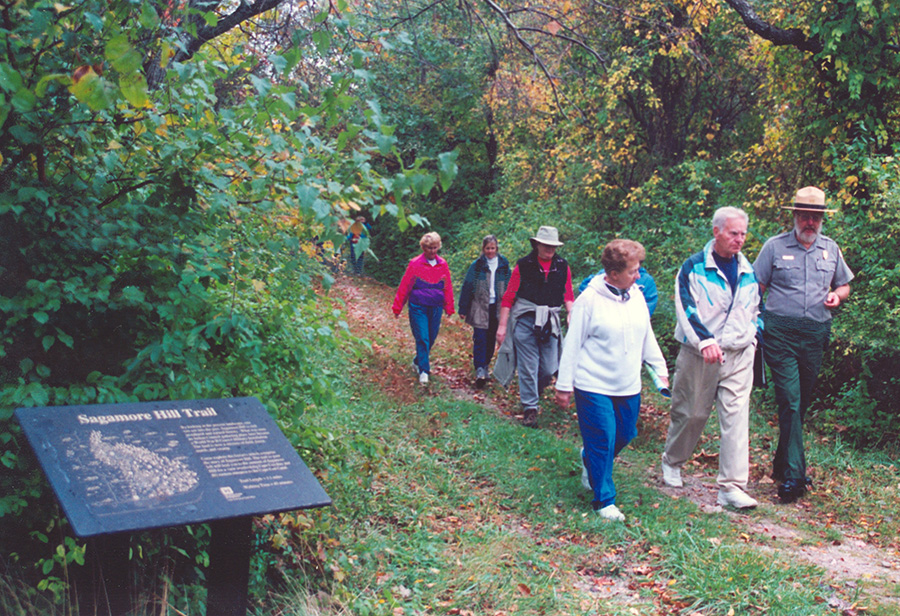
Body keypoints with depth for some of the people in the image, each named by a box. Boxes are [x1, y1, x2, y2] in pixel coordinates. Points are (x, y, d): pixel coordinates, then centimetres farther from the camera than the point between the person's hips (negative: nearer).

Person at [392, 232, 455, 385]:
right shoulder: (415, 264, -5)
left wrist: (449, 308, 14)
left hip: (436, 308, 4)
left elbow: (448, 287, 12)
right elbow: (404, 286, -1)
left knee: (431, 338, 11)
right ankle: (423, 371, -3)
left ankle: (418, 362, 33)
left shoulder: (443, 265, 5)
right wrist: (397, 307, 2)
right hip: (418, 307, -4)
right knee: (422, 339, -9)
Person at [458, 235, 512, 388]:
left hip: (497, 309, 3)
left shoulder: (504, 265, 6)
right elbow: (467, 287, 1)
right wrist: (463, 309, -2)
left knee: (492, 339, 9)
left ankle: (485, 365, 25)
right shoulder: (476, 265, -1)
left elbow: (509, 288, 12)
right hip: (480, 308, -3)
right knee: (480, 339, -10)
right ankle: (480, 370, -13)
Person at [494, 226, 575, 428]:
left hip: (550, 322, 3)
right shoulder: (523, 265, -2)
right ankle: (529, 408, 11)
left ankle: (531, 393, 32)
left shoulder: (562, 267, 7)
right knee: (528, 367, -1)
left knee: (550, 369, 3)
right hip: (524, 320, -3)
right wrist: (502, 325, -4)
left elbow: (568, 295, 12)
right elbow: (508, 297, -1)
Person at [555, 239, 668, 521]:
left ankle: (589, 458, 43)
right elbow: (572, 344, -8)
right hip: (594, 387, -6)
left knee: (624, 436, 14)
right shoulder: (589, 300, -12)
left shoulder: (637, 296, 5)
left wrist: (660, 369, 18)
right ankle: (604, 500, 11)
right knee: (602, 442, -4)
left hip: (628, 387, 6)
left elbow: (647, 336, 18)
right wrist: (564, 386, -7)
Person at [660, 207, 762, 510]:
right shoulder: (694, 267, -4)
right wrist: (705, 341, -25)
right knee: (691, 413, 9)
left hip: (739, 356, 3)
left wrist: (752, 337, 10)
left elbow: (755, 308, 25)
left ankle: (732, 487, -3)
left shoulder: (748, 271, 11)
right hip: (699, 355, -3)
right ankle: (671, 462, 35)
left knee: (736, 417, -5)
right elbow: (686, 308, -14)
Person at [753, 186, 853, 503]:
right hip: (781, 332, -4)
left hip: (816, 334, 4)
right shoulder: (775, 246, 1)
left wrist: (837, 295, -1)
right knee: (790, 401, -11)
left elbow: (844, 285, 22)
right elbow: (756, 288, 2)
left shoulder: (830, 249, 12)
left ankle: (782, 465, 24)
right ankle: (793, 475, -10)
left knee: (802, 402, 10)